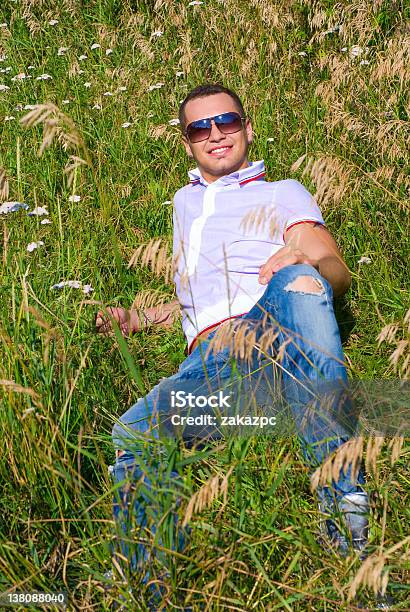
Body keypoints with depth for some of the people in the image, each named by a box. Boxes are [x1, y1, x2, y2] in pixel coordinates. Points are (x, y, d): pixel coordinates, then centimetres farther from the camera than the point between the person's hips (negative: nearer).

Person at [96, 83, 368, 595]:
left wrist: (304, 258, -16)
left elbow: (338, 277, 8)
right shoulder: (186, 203, 37)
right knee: (131, 435, -27)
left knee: (297, 279, -39)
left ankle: (343, 495, -47)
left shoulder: (282, 193, 23)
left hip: (280, 333, -3)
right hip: (210, 354, 3)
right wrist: (137, 318, 21)